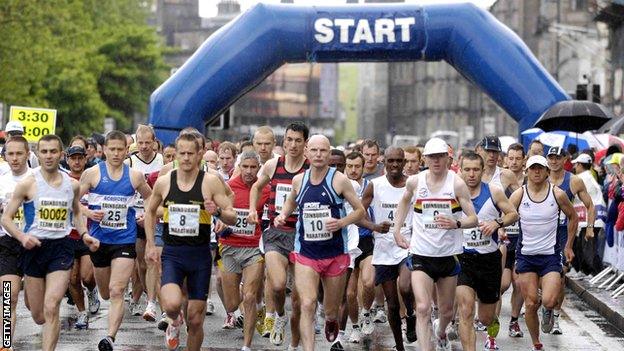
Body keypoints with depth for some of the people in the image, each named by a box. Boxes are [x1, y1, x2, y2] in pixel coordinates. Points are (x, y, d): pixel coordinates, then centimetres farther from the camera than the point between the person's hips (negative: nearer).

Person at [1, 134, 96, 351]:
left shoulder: (72, 185, 5)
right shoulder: (28, 184, -5)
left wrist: (84, 234, 6)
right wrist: (22, 236, -21)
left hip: (61, 247, 1)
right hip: (35, 247, 0)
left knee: (51, 309, -16)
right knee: (38, 315, 8)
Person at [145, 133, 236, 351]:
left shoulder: (210, 182, -5)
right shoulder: (163, 182, 1)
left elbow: (232, 218, -4)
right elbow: (150, 212, 18)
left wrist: (218, 211, -25)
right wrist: (150, 245, 12)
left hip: (200, 255, 0)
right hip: (172, 253, 0)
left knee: (195, 319, 4)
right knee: (172, 304, -23)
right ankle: (175, 322, 13)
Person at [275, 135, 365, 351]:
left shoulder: (339, 180, -7)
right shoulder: (299, 180, 3)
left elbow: (360, 211, -1)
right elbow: (291, 202, 25)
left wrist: (342, 222, -18)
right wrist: (283, 215, 5)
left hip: (335, 254, -1)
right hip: (305, 254, 1)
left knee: (331, 310, 15)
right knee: (307, 305, -18)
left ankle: (331, 321, 52)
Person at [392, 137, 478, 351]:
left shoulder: (457, 184, -7)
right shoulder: (415, 182, -1)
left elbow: (473, 219, -9)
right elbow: (404, 201, 22)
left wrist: (456, 224, -29)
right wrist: (397, 230, 14)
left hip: (448, 255, 0)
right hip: (421, 255, 0)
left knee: (447, 311, 16)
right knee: (423, 308, -18)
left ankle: (440, 333, 50)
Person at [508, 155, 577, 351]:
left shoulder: (557, 194, -4)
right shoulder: (519, 195, -4)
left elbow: (573, 218, 10)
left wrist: (569, 246, 10)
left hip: (551, 254, -1)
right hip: (526, 254, 1)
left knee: (549, 301, -19)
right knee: (530, 304, 0)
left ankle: (548, 310, 18)